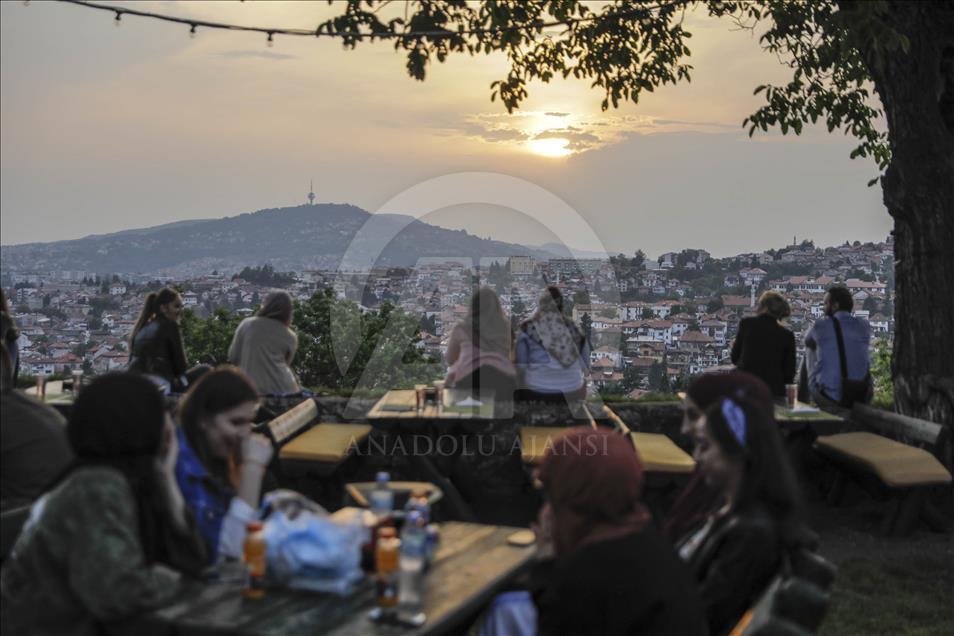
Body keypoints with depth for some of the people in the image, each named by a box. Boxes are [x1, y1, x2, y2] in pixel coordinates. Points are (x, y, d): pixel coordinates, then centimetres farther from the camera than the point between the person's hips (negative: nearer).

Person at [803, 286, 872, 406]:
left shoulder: (819, 327, -5)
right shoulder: (864, 326, 4)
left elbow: (808, 342, 19)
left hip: (829, 397, -3)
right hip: (861, 397, 3)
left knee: (810, 350, 22)